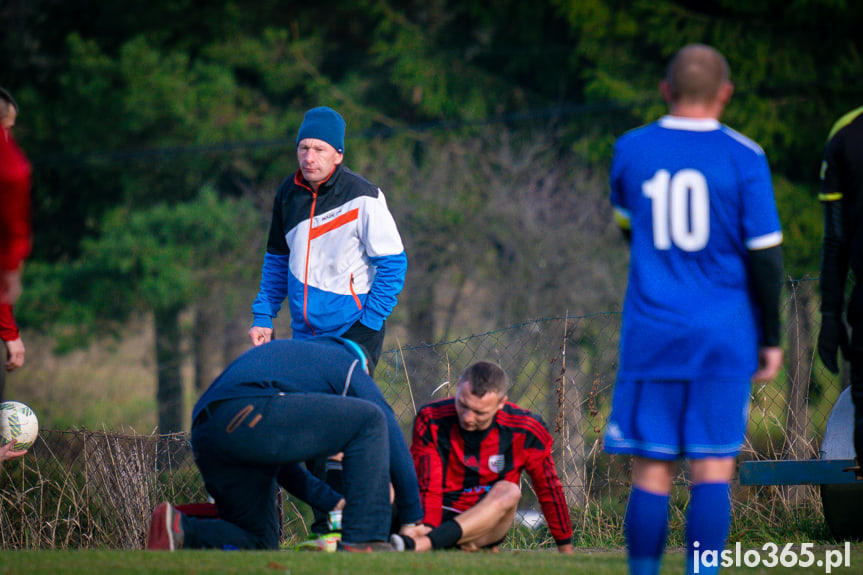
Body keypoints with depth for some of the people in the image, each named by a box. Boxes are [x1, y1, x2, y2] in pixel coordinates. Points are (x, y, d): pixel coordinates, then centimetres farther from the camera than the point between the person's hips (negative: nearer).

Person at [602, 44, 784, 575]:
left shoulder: (631, 150, 3)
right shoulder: (744, 157, -5)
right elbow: (764, 254, -4)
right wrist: (771, 337, 5)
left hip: (651, 332, 1)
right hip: (725, 333, -1)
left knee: (651, 471, 5)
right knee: (713, 470, 0)